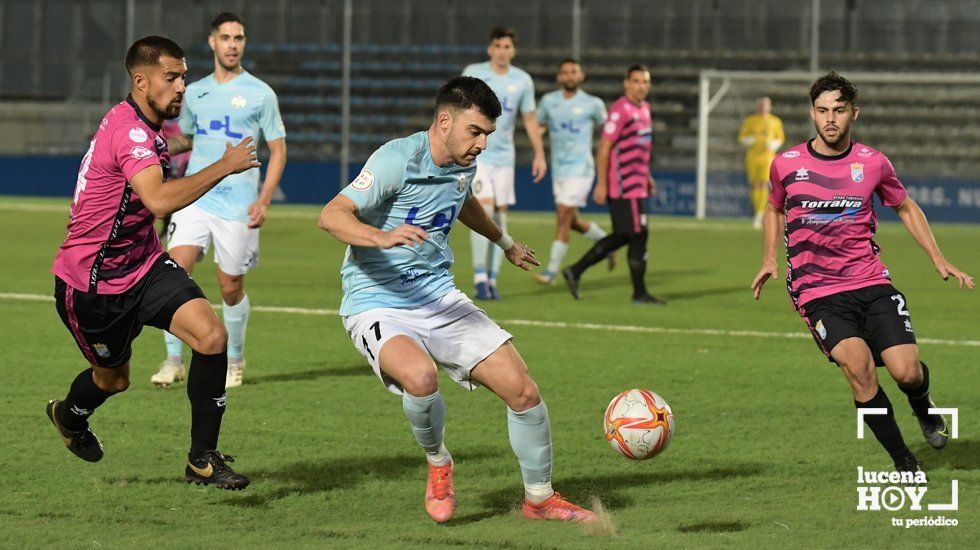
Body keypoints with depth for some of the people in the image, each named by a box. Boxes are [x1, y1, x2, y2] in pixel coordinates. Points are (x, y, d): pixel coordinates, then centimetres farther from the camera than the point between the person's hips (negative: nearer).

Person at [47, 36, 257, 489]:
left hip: (144, 264, 8)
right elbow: (159, 200, -43)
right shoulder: (129, 131, -26)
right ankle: (69, 415, 52)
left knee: (211, 335, -16)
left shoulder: (145, 128, 6)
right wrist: (224, 166, -36)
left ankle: (203, 458, -6)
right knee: (113, 378, 14)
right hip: (91, 282, -8)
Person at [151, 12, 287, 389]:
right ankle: (174, 361, -8)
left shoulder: (260, 94, 0)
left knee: (231, 288, 3)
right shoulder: (194, 93, 11)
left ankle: (234, 361, 24)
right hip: (194, 199, 3)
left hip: (237, 206, -2)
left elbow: (278, 149, 2)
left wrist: (264, 201, -8)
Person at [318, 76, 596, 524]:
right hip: (376, 306, -7)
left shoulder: (463, 165, 6)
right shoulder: (398, 159, -18)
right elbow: (331, 215, -25)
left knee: (522, 389, -4)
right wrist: (381, 237, -44)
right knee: (420, 376, -37)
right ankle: (438, 464, -4)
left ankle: (539, 498, 18)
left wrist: (504, 241, 48)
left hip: (439, 298, 7)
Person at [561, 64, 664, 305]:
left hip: (637, 184, 10)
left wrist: (647, 177, 24)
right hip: (624, 185, -10)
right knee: (638, 235, -4)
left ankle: (575, 271, 18)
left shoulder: (644, 108, 15)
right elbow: (604, 148, -16)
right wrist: (601, 184, -18)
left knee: (623, 237, 12)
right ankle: (639, 293, 4)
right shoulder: (620, 111, -15)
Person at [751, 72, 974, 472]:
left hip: (871, 284, 1)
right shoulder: (787, 165, 1)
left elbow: (905, 208, 19)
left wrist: (938, 260, 13)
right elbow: (775, 209, 22)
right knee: (858, 366, -25)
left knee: (906, 372, -13)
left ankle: (922, 407, 28)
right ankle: (904, 463, -11)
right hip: (817, 293, -1)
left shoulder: (873, 164, 3)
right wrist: (770, 259, 12)